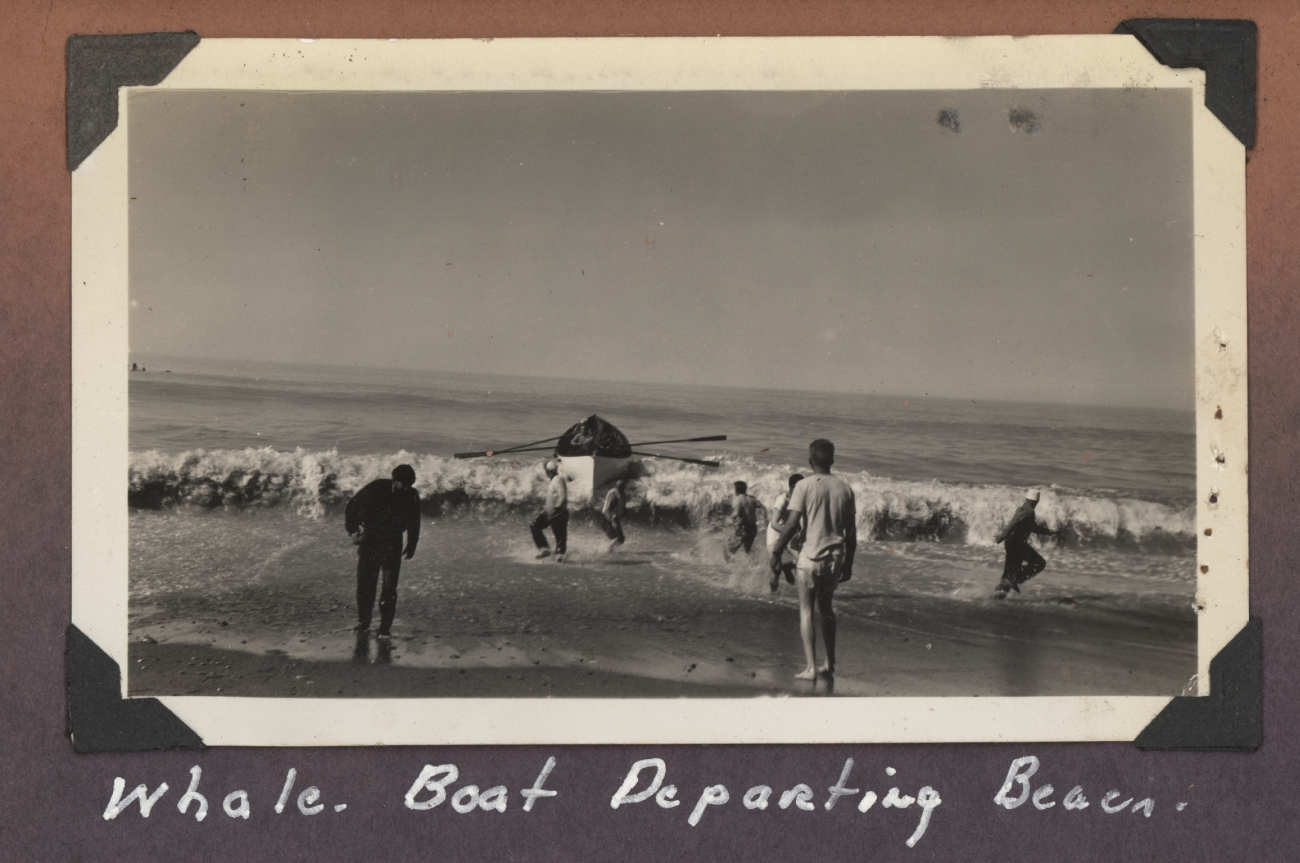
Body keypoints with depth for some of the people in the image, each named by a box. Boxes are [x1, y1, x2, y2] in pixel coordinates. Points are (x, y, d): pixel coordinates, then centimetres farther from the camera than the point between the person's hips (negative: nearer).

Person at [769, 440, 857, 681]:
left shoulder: (805, 486, -8)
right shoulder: (844, 488, 5)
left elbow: (792, 524, -13)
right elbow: (851, 531, 8)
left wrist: (776, 553, -5)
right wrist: (848, 563, 17)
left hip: (811, 555, -4)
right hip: (836, 557, 4)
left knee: (806, 609, 2)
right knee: (826, 607, 20)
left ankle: (811, 667, -5)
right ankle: (830, 664, 23)